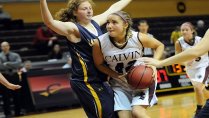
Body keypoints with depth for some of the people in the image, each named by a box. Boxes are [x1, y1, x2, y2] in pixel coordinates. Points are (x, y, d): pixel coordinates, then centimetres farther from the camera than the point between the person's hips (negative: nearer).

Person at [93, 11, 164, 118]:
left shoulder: (138, 38, -21)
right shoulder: (99, 43, -21)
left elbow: (159, 46, -2)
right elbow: (99, 64, -2)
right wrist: (116, 75, -17)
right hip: (120, 84, 2)